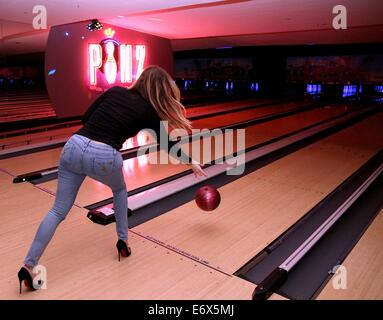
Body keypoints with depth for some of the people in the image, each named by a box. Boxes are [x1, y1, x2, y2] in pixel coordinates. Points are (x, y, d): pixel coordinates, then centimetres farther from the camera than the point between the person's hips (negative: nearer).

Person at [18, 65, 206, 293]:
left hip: (73, 147, 4)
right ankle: (123, 242, 33)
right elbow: (168, 145, 19)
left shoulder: (115, 91, 18)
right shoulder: (149, 111, 8)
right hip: (104, 157, -3)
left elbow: (86, 118, 17)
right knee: (119, 190, 29)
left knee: (59, 210, 11)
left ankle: (29, 265, 10)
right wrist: (192, 162, 32)